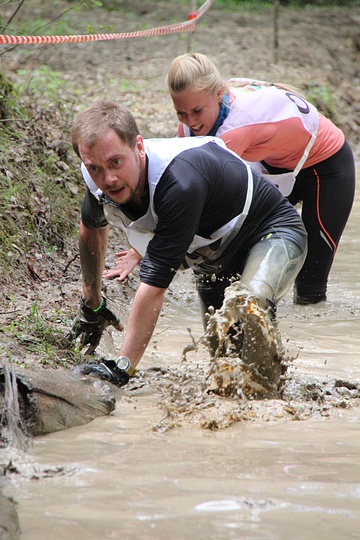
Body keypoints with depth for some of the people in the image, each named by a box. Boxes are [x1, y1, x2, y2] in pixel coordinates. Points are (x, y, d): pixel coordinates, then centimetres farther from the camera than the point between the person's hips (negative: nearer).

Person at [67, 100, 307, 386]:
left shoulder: (180, 181, -42)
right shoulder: (101, 181, -19)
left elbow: (154, 284, -41)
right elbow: (91, 227, 9)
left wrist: (122, 368, -39)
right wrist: (91, 305, 19)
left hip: (274, 233, -8)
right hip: (214, 252, 8)